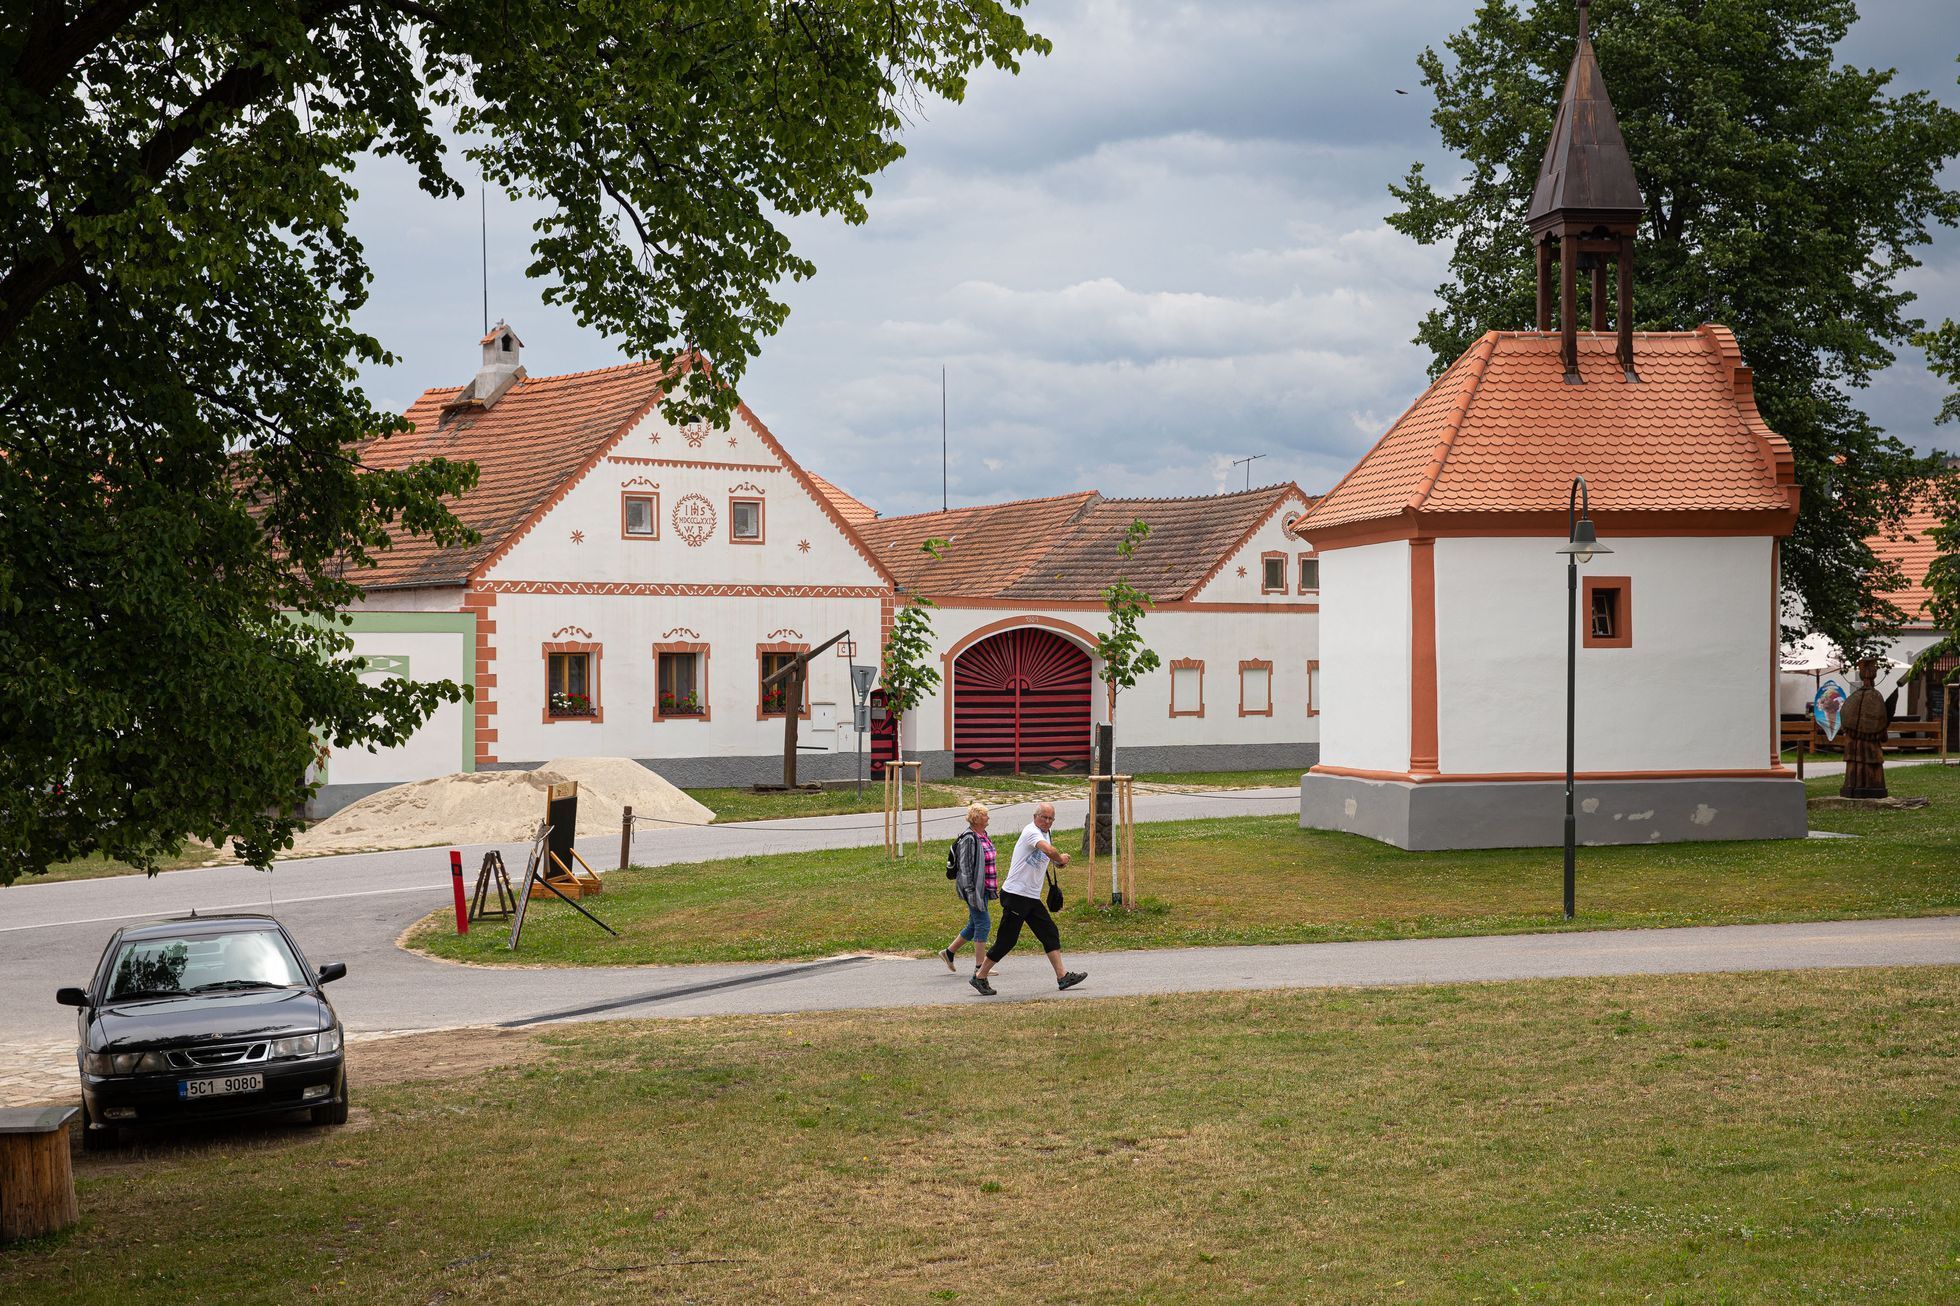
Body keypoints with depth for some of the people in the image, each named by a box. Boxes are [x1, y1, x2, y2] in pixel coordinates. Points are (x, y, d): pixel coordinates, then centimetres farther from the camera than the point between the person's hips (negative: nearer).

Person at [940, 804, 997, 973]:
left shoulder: (983, 836, 13)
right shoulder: (969, 839, -16)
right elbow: (965, 867, -18)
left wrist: (994, 887, 24)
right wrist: (970, 891, -21)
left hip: (983, 888, 9)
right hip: (974, 888, -9)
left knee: (974, 925, 15)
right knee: (983, 924, -7)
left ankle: (948, 952, 28)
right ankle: (979, 966, 0)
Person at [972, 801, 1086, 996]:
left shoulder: (1044, 834, 17)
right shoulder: (1031, 832, -15)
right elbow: (1048, 850, -32)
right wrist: (1061, 859, -13)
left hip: (1032, 898, 9)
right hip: (1015, 895, -9)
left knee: (1050, 933, 5)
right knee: (1006, 940, -4)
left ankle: (1062, 977, 6)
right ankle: (979, 977, 6)